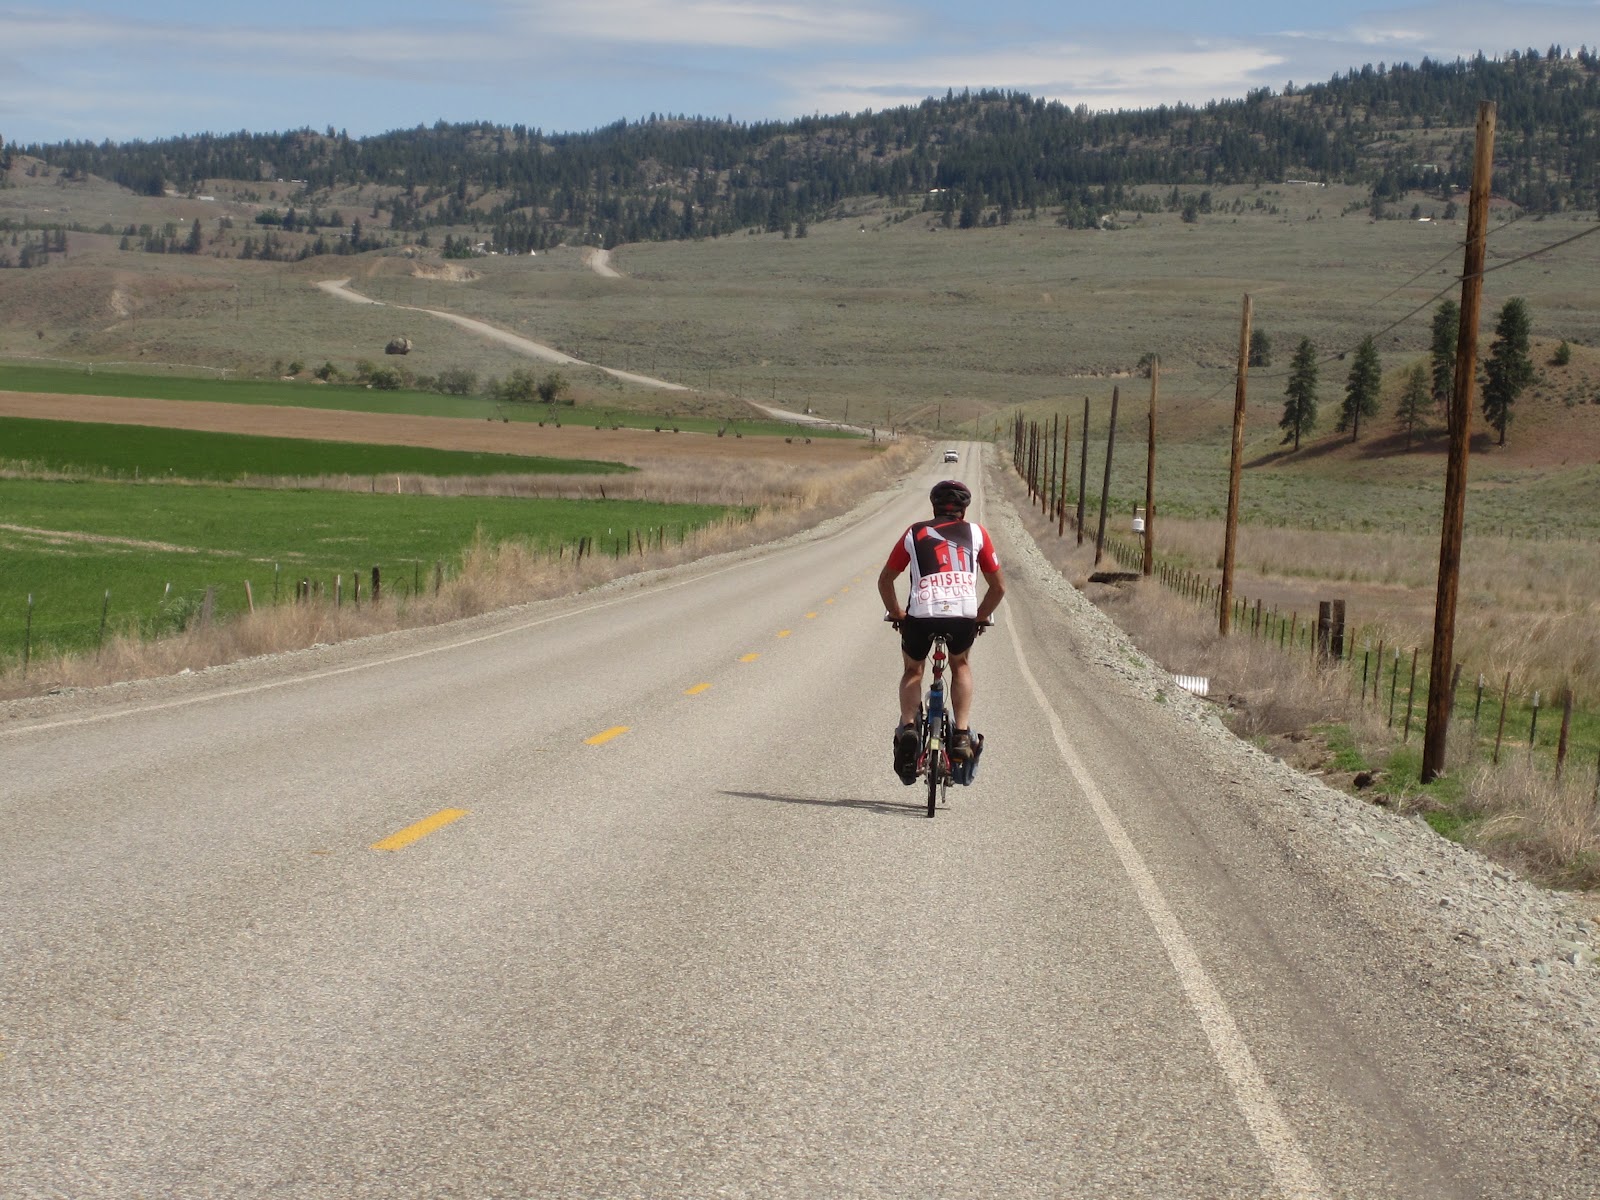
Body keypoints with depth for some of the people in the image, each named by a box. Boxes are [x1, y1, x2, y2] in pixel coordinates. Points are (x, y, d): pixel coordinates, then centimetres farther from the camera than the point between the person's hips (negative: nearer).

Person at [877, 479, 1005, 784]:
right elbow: (998, 587, 23)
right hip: (963, 614, 0)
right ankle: (961, 734, 16)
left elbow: (885, 580, 30)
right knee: (960, 665, 30)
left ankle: (907, 727, 3)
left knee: (913, 670, 26)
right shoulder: (975, 533, 22)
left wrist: (896, 614, 42)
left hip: (921, 613, 0)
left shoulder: (915, 533, 23)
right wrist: (980, 617, 36)